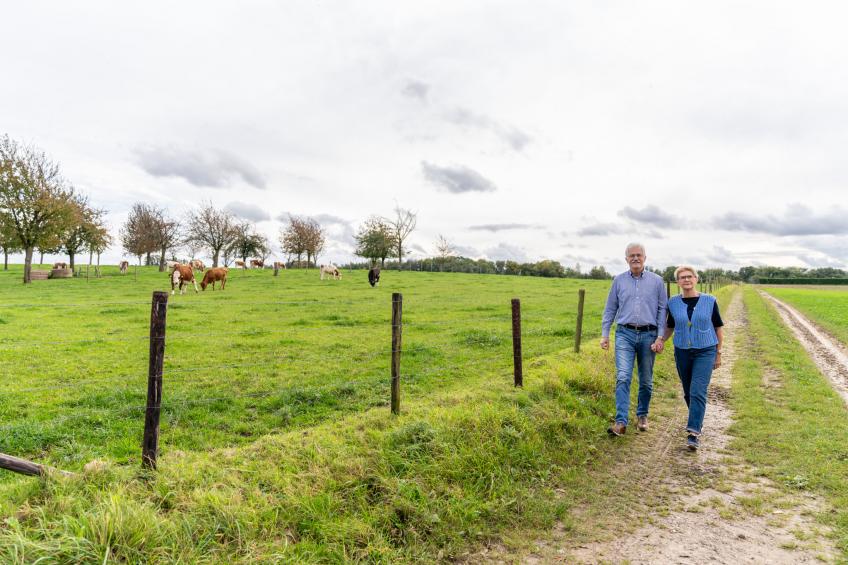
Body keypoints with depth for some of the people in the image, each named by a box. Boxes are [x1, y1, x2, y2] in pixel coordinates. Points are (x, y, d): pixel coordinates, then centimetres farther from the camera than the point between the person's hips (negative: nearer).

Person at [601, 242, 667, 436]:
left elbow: (662, 310, 3)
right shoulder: (619, 281, 6)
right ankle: (621, 422, -15)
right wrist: (604, 334, 4)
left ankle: (642, 415, 30)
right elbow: (610, 309, 10)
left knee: (646, 381, 11)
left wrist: (660, 337, -4)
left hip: (648, 335, 1)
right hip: (625, 334, -1)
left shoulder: (656, 281, 5)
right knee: (623, 378, -12)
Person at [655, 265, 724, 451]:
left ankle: (693, 432, -14)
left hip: (705, 352, -3)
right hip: (682, 352, 3)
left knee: (698, 392, -14)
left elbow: (718, 327, 5)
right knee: (688, 393, 13)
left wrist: (718, 353, 7)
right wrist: (662, 340, -6)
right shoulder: (673, 303, 1)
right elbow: (670, 327, 13)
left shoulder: (709, 301, -4)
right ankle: (697, 421, 36)